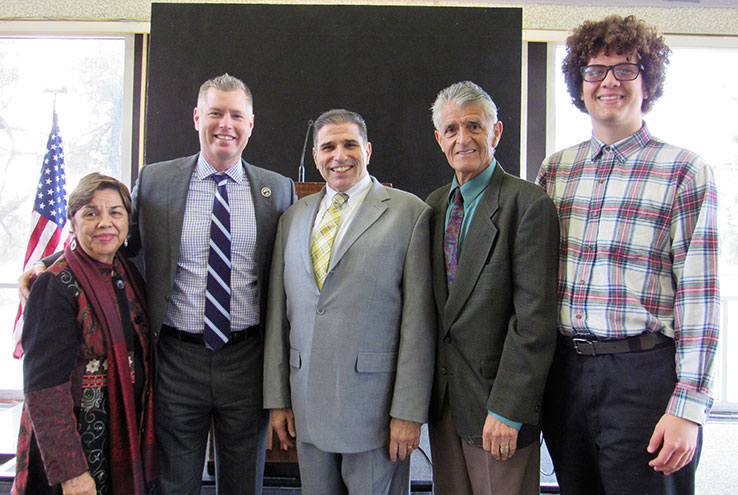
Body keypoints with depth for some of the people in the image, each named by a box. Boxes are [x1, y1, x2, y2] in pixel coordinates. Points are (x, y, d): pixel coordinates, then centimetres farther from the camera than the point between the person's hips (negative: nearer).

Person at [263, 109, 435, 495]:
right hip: (307, 402, 5)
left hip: (374, 402, -4)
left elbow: (418, 320, -8)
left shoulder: (409, 212, -3)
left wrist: (409, 410, -11)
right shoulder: (293, 217, 12)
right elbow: (279, 313, 12)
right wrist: (277, 398, 9)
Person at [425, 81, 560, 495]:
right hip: (443, 398, 6)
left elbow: (535, 318, -16)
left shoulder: (529, 204, -11)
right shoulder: (434, 205, 10)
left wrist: (507, 410, -19)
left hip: (497, 399, -6)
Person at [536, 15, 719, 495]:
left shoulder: (684, 171, -3)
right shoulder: (555, 169, 9)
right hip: (565, 368, 4)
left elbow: (698, 297, -8)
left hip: (644, 373, -4)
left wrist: (688, 406, -13)